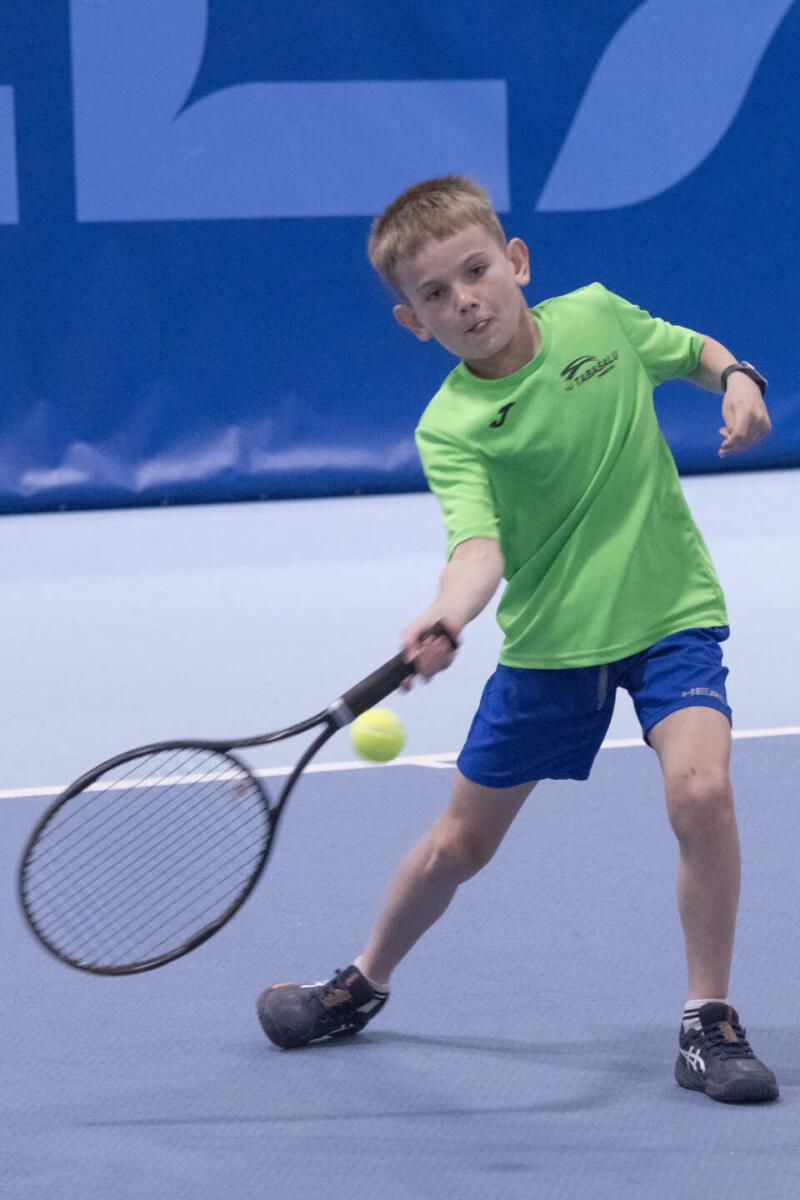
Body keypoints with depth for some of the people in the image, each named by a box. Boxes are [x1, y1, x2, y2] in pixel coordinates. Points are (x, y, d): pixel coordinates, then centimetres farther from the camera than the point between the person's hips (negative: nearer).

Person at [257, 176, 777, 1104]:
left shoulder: (599, 316, -8)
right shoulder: (450, 427, -16)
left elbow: (693, 351, 13)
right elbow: (478, 542, -32)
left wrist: (736, 381, -9)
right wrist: (447, 616, -52)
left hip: (669, 612, 0)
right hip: (550, 638, 0)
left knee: (699, 789, -25)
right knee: (460, 842, 12)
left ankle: (708, 1023, -9)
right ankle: (362, 985, 40)